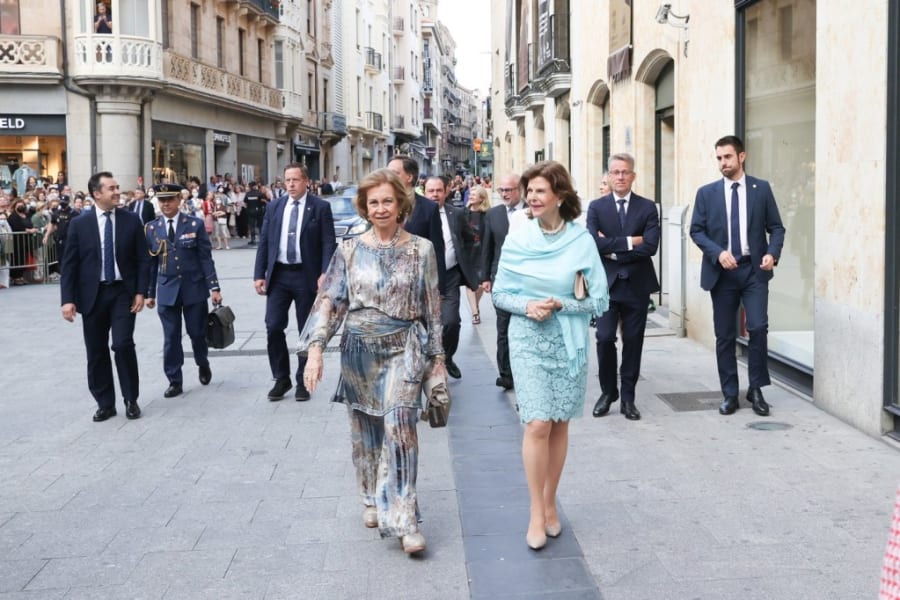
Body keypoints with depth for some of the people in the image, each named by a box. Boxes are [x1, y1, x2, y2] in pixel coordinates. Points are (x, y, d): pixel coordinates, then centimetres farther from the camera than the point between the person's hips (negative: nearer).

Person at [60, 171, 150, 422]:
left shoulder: (131, 220, 1)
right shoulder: (79, 224, 0)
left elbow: (143, 259, 2)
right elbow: (69, 264, -1)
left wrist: (140, 291, -6)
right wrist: (68, 299, -8)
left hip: (123, 292, -1)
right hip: (93, 294, 1)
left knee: (123, 344, -12)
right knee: (96, 352, 6)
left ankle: (131, 400, 6)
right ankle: (105, 404, 19)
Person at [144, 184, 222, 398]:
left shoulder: (195, 224, -3)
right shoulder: (151, 228, 3)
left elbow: (206, 258, -4)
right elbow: (150, 263, 6)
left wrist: (214, 287, -9)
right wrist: (149, 293, 5)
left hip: (194, 288, -1)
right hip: (167, 290, 1)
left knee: (197, 332, 7)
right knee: (171, 338, 2)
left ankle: (203, 364, 36)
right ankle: (174, 381, 12)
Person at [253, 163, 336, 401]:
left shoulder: (320, 207, -2)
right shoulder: (273, 207, 8)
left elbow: (328, 243, -7)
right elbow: (264, 242, 9)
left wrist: (325, 273, -17)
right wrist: (259, 274, 2)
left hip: (307, 276, -3)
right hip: (278, 275, 3)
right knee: (273, 327, -1)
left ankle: (303, 381, 18)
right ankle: (281, 378, 14)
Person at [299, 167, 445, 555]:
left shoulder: (421, 250, -1)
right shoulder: (350, 251, 2)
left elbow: (432, 307, 3)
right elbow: (330, 300, -2)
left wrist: (437, 357, 4)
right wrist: (315, 349, -13)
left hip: (403, 349, -2)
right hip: (359, 350, 2)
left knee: (399, 426, -15)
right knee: (364, 430, 11)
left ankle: (403, 519, -11)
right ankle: (372, 500, 32)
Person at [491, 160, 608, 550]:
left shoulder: (582, 241, -4)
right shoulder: (517, 240, -2)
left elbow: (599, 300, -2)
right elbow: (499, 294, 5)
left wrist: (560, 304, -16)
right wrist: (527, 306, -14)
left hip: (568, 342, 1)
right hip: (529, 341, -1)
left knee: (559, 424, 8)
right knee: (538, 424, -9)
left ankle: (550, 503, 24)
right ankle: (537, 513, 2)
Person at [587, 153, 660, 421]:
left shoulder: (647, 208, 3)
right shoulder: (596, 207, 3)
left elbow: (650, 246, -10)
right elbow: (594, 243, -12)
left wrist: (613, 251, -11)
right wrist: (629, 242, -14)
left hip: (636, 284, 1)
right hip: (606, 283, 0)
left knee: (633, 341, 6)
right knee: (604, 339, -4)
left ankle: (628, 397, 16)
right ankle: (607, 392, 15)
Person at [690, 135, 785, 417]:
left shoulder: (762, 188, 5)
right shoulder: (707, 193, 5)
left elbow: (776, 227, 5)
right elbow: (696, 230, 2)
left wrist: (772, 253, -13)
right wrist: (718, 253, -15)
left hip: (754, 269, -1)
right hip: (721, 271, 1)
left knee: (758, 328, -11)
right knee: (725, 336, 5)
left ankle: (756, 390, 6)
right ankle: (730, 394, 15)